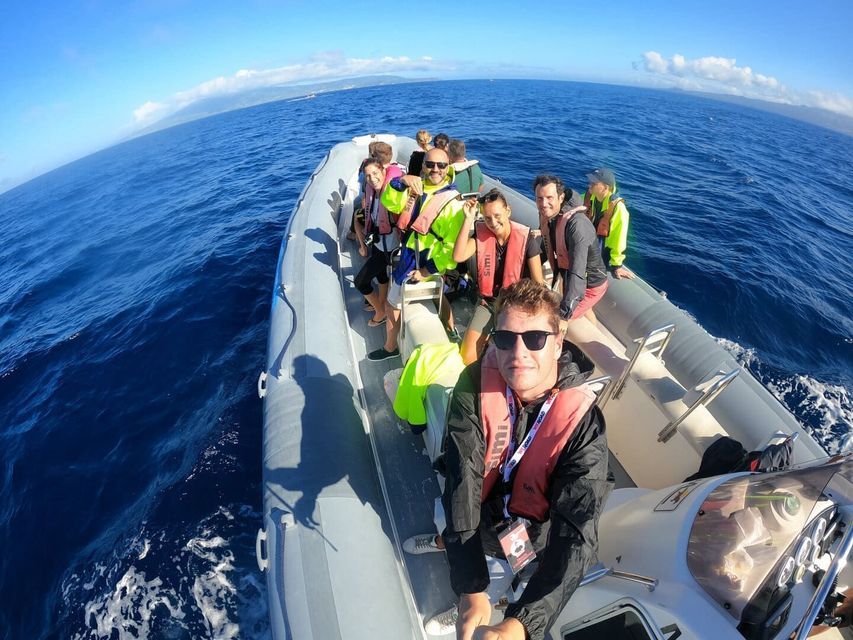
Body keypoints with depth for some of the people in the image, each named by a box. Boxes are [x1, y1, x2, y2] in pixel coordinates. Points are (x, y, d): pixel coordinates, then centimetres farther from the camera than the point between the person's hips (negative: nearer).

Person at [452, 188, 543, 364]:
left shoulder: (526, 238, -15)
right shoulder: (481, 232, -7)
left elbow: (538, 282, -10)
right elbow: (458, 256, -22)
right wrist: (468, 219, -24)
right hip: (487, 301, 2)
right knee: (467, 357, -2)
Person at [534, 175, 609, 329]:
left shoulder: (576, 225, -36)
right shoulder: (546, 215, -12)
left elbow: (577, 273, -43)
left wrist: (564, 316, -47)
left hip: (589, 284, -8)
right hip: (569, 277, 8)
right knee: (584, 311, 31)